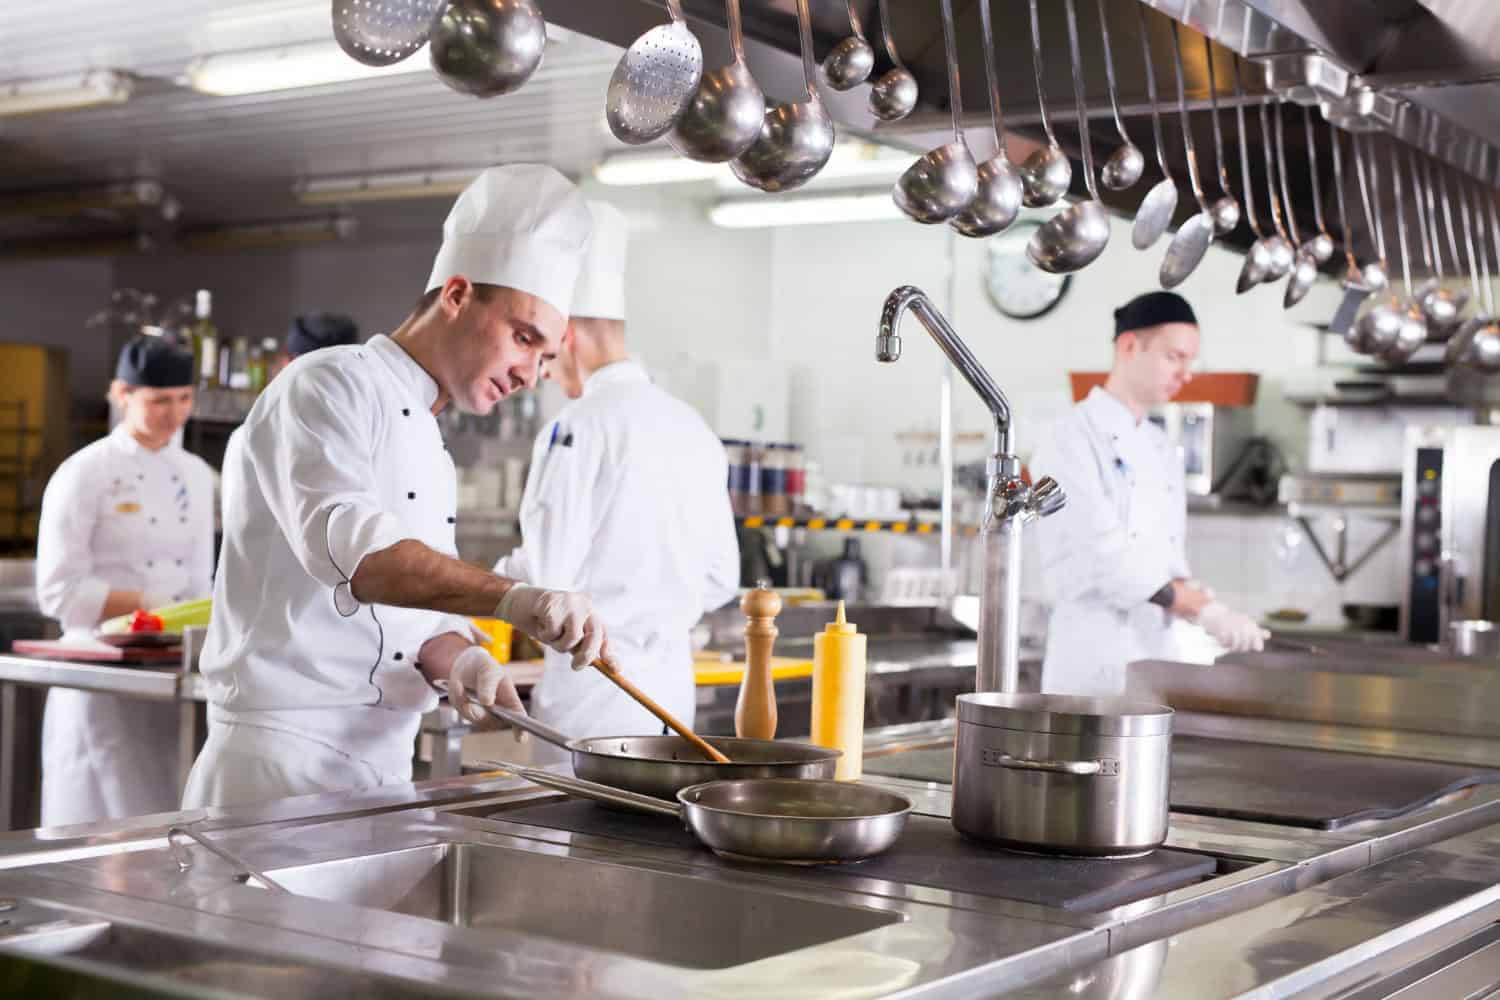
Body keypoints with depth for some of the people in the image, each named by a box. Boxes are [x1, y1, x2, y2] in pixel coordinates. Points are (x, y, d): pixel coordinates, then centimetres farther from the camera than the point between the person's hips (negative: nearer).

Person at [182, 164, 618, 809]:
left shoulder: (431, 455, 19)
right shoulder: (325, 388, -9)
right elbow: (347, 543, -28)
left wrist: (459, 661, -7)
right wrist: (511, 598, -40)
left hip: (383, 770, 8)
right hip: (281, 768, -8)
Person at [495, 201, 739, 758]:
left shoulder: (580, 428, -12)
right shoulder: (693, 427, 10)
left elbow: (546, 575, -14)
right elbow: (720, 580, 14)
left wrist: (490, 581, 6)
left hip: (593, 676, -7)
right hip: (670, 670, 7)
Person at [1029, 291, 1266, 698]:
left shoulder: (1161, 450, 15)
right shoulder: (1073, 440, -10)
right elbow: (1104, 554, -19)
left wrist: (1190, 595, -6)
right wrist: (1204, 610, -21)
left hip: (1158, 652, 7)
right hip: (1095, 656, -7)